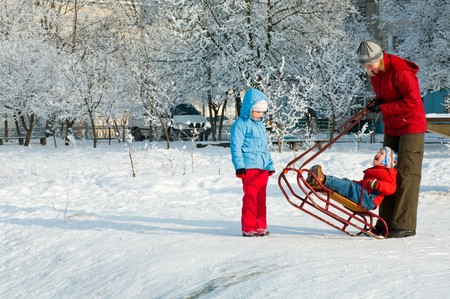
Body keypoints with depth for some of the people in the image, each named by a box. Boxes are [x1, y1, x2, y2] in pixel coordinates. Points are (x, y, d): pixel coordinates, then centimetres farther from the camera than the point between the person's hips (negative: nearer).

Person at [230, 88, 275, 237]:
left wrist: (270, 165, 25)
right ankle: (248, 228, -4)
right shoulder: (241, 124, -5)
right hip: (249, 166, -8)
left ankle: (260, 226, 16)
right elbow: (236, 146, -10)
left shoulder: (261, 125, 21)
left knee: (261, 197, 10)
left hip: (263, 166, 8)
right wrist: (239, 166, -16)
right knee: (250, 197, -8)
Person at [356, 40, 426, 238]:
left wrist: (384, 108, -21)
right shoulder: (374, 73, 5)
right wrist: (377, 103, -2)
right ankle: (386, 223, 14)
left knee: (406, 175, -11)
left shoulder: (401, 72, -22)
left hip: (411, 127, -9)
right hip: (391, 129, 9)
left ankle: (405, 225, -10)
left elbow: (412, 101, -24)